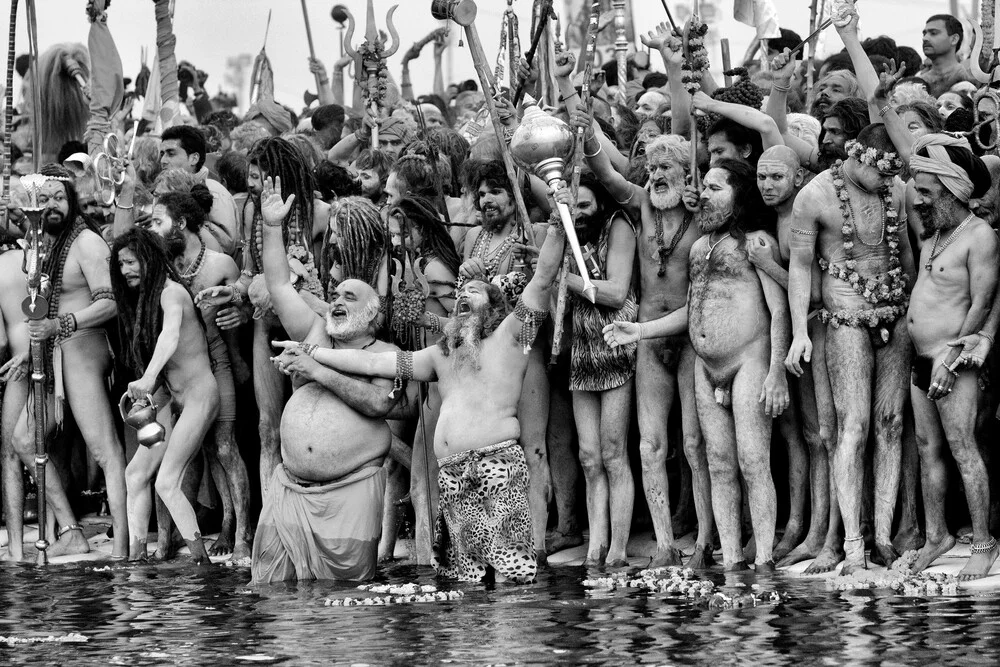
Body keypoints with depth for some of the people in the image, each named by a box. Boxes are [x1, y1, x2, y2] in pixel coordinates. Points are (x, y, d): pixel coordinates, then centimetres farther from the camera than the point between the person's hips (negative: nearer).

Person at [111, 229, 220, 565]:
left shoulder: (171, 292, -13)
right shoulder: (140, 300, 14)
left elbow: (170, 336, -33)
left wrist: (148, 379, -48)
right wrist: (146, 397, 1)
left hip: (199, 394, -9)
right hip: (174, 399, 9)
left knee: (167, 483, -16)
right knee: (136, 472, 4)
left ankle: (201, 560, -17)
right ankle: (136, 557, 6)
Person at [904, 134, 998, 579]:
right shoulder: (933, 233, 11)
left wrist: (953, 356, -19)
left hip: (954, 361, -9)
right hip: (921, 359, 9)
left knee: (963, 449, -6)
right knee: (927, 448, 11)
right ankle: (936, 536, 18)